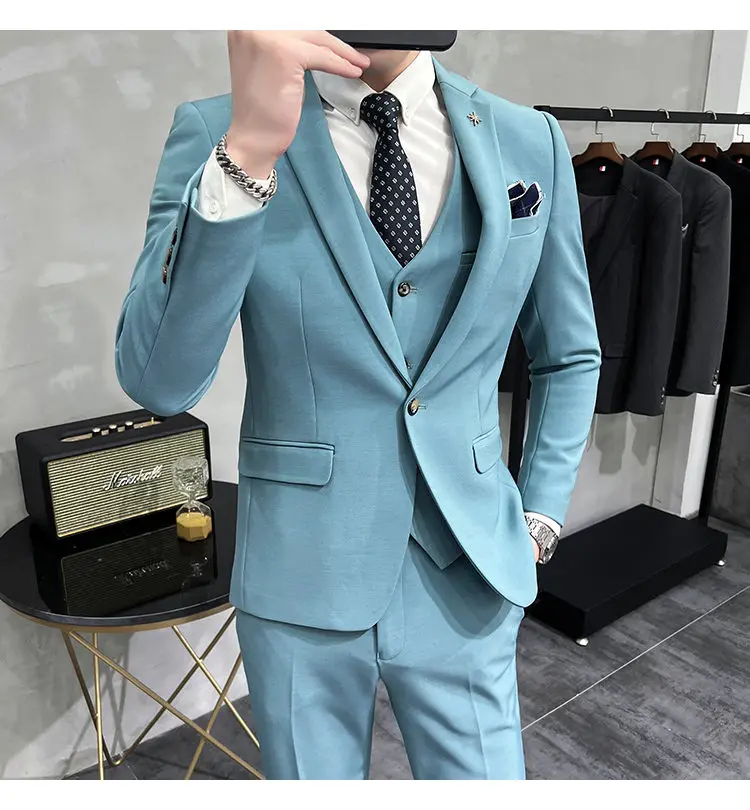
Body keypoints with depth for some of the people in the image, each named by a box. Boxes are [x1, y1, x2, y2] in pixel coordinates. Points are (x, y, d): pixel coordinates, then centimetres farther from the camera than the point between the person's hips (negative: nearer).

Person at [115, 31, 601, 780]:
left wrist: (538, 519, 5)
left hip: (466, 576, 2)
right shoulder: (214, 132, -7)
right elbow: (157, 381, -18)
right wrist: (249, 150, -28)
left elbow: (569, 357, 11)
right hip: (300, 583, -1)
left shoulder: (531, 143, -1)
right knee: (314, 774, 18)